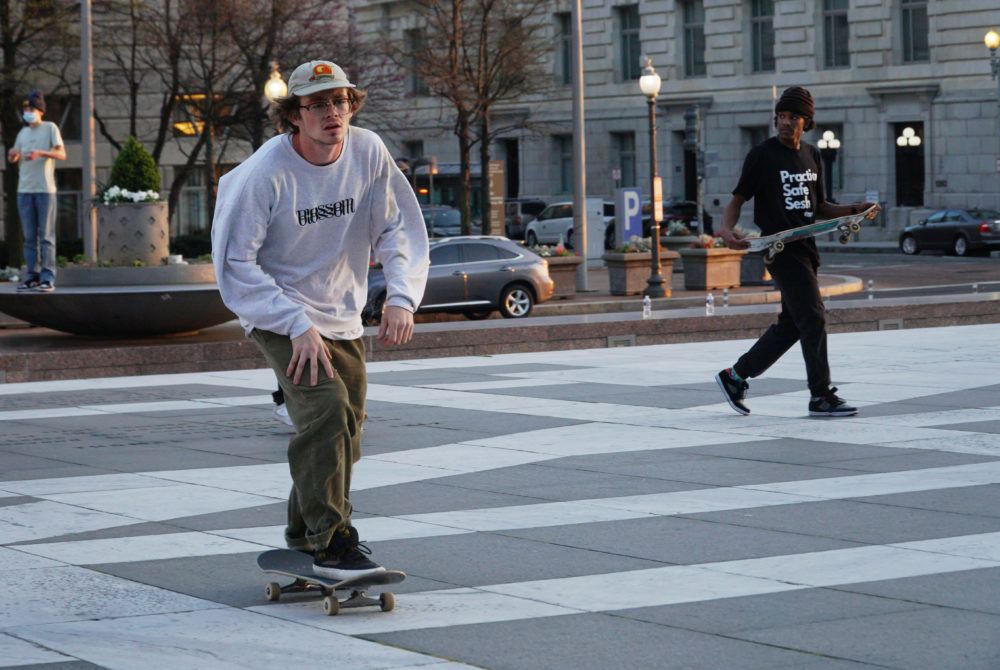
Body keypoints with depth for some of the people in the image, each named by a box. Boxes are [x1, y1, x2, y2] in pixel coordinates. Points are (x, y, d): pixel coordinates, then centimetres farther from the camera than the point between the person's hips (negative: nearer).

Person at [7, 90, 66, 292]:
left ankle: (47, 278, -7)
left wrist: (40, 153, -23)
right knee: (29, 237, 3)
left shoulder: (50, 128, 3)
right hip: (24, 190, 5)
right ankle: (32, 276, 5)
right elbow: (14, 158, 23)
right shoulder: (22, 133, 17)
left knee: (46, 236, -6)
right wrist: (12, 155, -1)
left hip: (45, 189, -5)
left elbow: (62, 154, -7)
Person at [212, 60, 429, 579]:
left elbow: (400, 228, 0)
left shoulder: (368, 153, -8)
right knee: (326, 410, -25)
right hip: (280, 316, -6)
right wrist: (298, 326, -26)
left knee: (345, 431, 13)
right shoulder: (265, 173, -22)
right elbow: (235, 263, -21)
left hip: (343, 317, 6)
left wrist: (401, 297, -16)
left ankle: (305, 536, 33)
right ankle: (332, 543, -18)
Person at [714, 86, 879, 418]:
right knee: (813, 318, -12)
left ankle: (735, 377, 21)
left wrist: (854, 210, 7)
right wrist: (726, 229, -21)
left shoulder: (812, 156, 15)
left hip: (805, 248, 7)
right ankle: (821, 396, -6)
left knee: (791, 324, 10)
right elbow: (737, 200, -2)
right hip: (780, 249, -7)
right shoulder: (762, 155, -4)